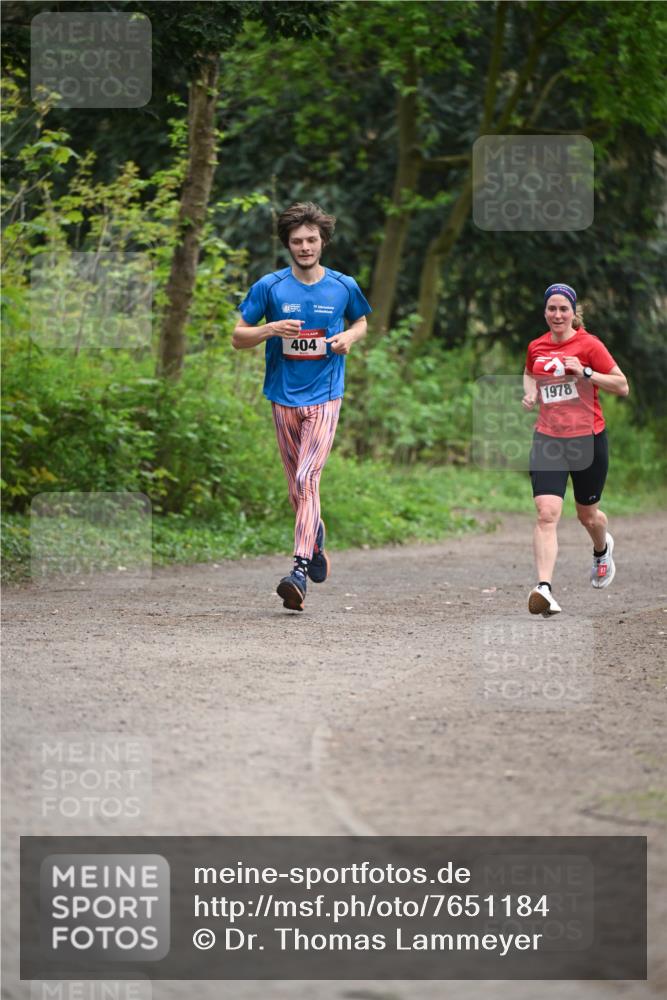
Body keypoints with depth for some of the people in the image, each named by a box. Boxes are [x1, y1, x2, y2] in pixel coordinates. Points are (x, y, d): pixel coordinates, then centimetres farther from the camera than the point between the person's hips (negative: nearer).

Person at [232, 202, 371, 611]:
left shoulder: (344, 286, 2)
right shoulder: (269, 287, -1)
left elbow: (361, 321, 22)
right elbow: (238, 337, 3)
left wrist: (350, 337, -1)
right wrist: (272, 329, -16)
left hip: (325, 396, -2)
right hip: (284, 397, 2)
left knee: (307, 479, -18)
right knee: (298, 489, 10)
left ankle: (300, 570, -26)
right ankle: (316, 536, 40)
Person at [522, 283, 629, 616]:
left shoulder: (589, 344, -7)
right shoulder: (536, 347, 5)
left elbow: (622, 386, -6)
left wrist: (586, 373, -19)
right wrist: (530, 393, 7)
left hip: (588, 439, -2)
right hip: (548, 439, 2)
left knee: (587, 514, 14)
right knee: (547, 513, -17)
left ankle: (602, 549, 51)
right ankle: (544, 588, -26)